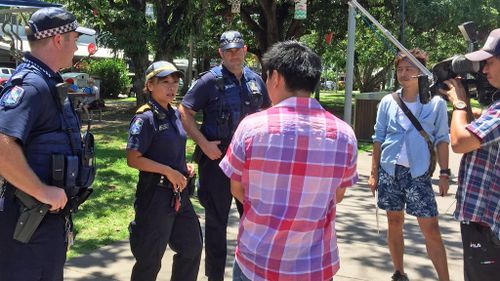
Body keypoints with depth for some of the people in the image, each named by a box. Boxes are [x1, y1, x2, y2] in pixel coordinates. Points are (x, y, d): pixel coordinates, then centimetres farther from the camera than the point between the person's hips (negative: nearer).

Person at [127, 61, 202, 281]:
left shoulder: (175, 114, 9)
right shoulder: (145, 118, -14)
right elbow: (133, 159, -19)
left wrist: (184, 166, 5)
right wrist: (168, 171, -20)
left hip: (179, 193, 8)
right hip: (156, 194, -8)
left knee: (192, 247, 17)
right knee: (150, 257, 4)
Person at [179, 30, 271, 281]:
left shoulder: (255, 80, 5)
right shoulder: (210, 80, -9)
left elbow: (267, 110, 20)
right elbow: (184, 112, -10)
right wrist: (203, 143, -17)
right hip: (216, 158, -4)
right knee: (216, 221, 8)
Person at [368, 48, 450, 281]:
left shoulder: (436, 103, -1)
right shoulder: (388, 102, 4)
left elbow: (441, 139, 2)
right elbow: (378, 138, 6)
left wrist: (444, 173, -5)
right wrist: (373, 172, 2)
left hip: (419, 173, -2)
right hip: (389, 170, 2)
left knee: (431, 229, -4)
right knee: (394, 223, 9)